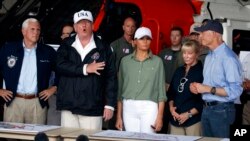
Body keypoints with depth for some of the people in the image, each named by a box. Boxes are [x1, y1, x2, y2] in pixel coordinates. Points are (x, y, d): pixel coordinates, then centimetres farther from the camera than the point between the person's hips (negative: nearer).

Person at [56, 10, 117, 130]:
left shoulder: (103, 48, 4)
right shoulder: (66, 45, 8)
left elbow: (111, 77, 2)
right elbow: (60, 66, -8)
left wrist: (109, 105, -4)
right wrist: (85, 69, -16)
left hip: (93, 108, -1)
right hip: (68, 106, 2)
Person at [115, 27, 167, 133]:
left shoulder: (157, 61, 6)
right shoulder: (125, 61, 10)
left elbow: (161, 90, 5)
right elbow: (120, 89, 11)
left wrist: (160, 116, -2)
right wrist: (119, 116, 7)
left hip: (149, 107, -1)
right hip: (129, 107, 1)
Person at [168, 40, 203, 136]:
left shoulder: (202, 71, -9)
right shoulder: (179, 71, 13)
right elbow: (171, 92, 18)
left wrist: (189, 114, -13)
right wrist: (171, 107, 1)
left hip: (193, 119, -6)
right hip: (175, 118, 6)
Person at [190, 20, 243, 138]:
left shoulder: (228, 57, -18)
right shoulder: (209, 56, 11)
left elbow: (235, 90, -24)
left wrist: (208, 89, -21)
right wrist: (196, 86, 0)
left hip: (221, 110, -8)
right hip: (206, 109, 8)